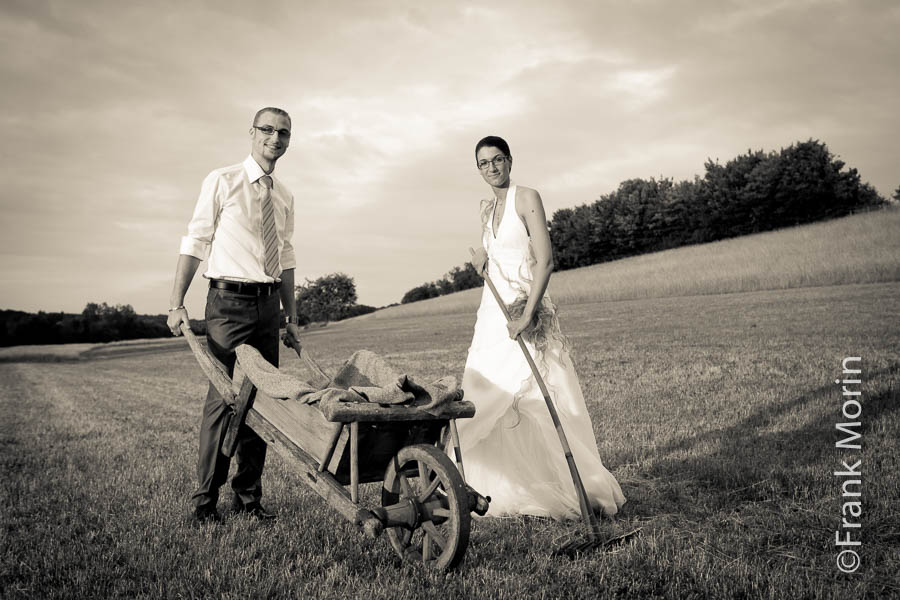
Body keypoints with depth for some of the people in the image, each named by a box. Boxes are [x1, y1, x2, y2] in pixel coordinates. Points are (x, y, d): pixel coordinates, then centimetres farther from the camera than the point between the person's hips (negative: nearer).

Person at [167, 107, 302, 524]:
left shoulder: (284, 197, 14)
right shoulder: (222, 182, -1)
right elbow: (195, 242, -4)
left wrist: (292, 317, 12)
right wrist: (177, 304, -10)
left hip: (267, 305, 5)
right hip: (229, 302, -5)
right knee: (223, 396, -6)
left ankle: (247, 496, 17)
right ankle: (205, 499, 7)